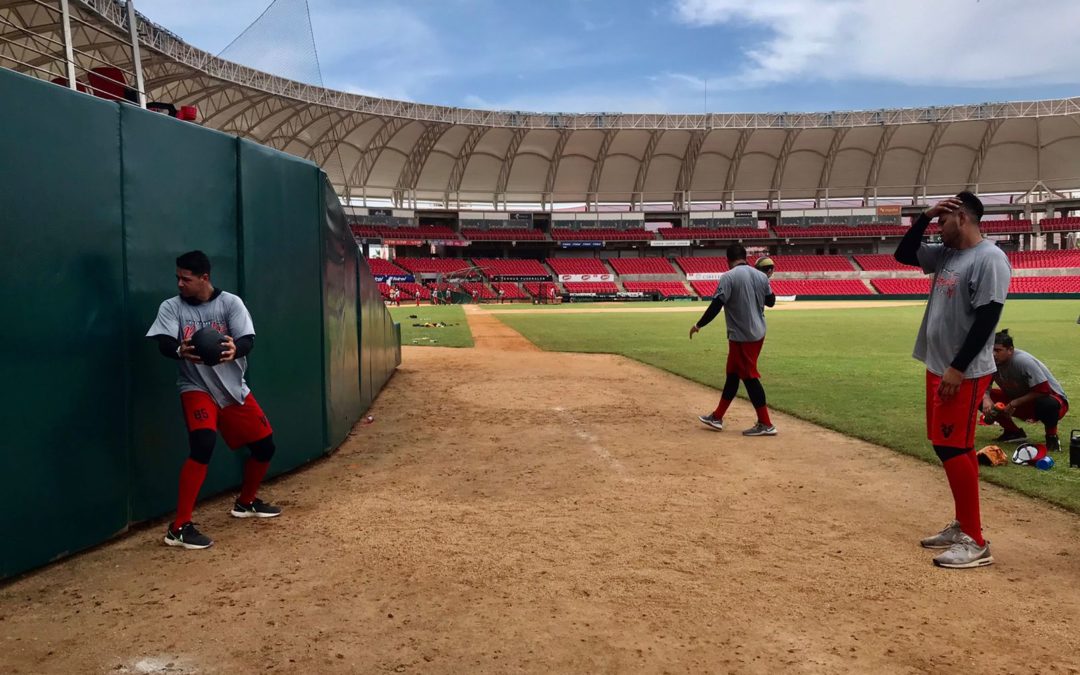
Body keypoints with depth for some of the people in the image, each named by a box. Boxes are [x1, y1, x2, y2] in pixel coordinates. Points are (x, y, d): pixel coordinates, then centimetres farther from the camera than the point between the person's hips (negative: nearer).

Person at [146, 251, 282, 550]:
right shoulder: (171, 307, -5)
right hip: (196, 388, -3)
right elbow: (164, 344, -20)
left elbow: (248, 340, -18)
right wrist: (181, 350, -44)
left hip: (234, 389, 3)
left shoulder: (230, 302, -6)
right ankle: (179, 527, -21)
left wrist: (234, 349, -43)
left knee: (265, 446, 7)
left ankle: (246, 502, 35)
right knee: (203, 445, -27)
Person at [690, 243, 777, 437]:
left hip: (741, 336, -8)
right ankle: (717, 417, 26)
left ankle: (765, 424, 2)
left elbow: (716, 305, -18)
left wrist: (698, 325, -9)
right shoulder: (761, 276, 6)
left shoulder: (728, 277, -14)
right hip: (758, 333, 8)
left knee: (749, 377, -1)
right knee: (732, 374, 17)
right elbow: (771, 301, 16)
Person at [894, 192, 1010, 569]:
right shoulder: (946, 254, 12)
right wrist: (925, 216, 7)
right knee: (950, 447, 13)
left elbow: (987, 318, -21)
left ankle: (976, 542, -1)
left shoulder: (989, 258, -15)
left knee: (953, 448, -9)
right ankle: (962, 526, 24)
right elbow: (903, 254, 19)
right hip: (938, 367, 9)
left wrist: (958, 368, -23)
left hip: (965, 372, -9)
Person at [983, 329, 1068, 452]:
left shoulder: (1024, 362, -30)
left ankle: (1052, 436, -11)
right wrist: (986, 398, -29)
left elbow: (1043, 391, -30)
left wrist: (1014, 403, -30)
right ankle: (1013, 432, 7)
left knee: (1047, 404, -44)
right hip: (1019, 402, 7)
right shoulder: (992, 362, -12)